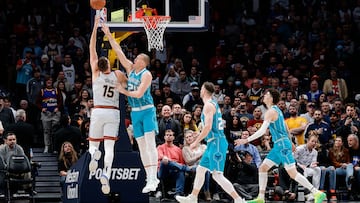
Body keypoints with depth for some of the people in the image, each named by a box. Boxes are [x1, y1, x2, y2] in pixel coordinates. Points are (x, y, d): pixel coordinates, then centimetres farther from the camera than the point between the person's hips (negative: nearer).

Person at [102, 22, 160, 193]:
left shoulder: (146, 74, -12)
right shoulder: (130, 69, 8)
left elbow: (139, 93, -21)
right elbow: (119, 52, 6)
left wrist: (124, 91, -11)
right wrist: (109, 36, 2)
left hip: (147, 111, -7)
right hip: (135, 112, 7)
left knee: (150, 143, -14)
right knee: (141, 146, 5)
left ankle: (153, 178, -21)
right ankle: (149, 179, 6)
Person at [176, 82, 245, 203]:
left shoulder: (208, 105, -12)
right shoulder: (214, 104, 18)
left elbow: (208, 127, -21)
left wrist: (196, 142, -15)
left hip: (216, 142, -10)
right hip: (214, 143, 10)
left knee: (217, 175, -13)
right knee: (200, 169, 19)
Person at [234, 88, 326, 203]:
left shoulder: (270, 112, -12)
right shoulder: (277, 110, 16)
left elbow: (262, 131, -20)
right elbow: (286, 129, 23)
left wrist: (246, 140, -18)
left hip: (282, 144, -10)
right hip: (278, 145, 10)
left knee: (292, 173, -12)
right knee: (262, 168, 10)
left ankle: (317, 194, -14)